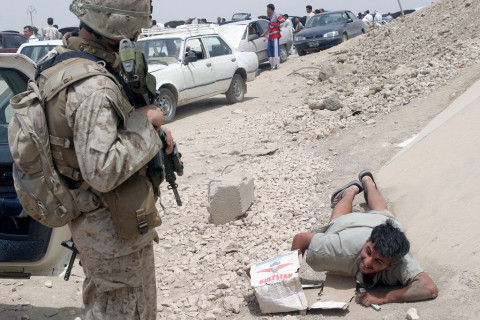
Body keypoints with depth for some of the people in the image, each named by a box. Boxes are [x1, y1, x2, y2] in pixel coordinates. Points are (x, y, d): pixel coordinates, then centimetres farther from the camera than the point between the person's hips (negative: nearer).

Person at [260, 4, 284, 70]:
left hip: (275, 36, -10)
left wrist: (277, 24, -12)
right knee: (269, 50, 9)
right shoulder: (270, 17, 20)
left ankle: (276, 65, -7)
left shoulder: (276, 16, -7)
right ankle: (272, 64, 14)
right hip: (270, 36, 10)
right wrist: (263, 34, 24)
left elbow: (283, 20, -22)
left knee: (276, 50, -8)